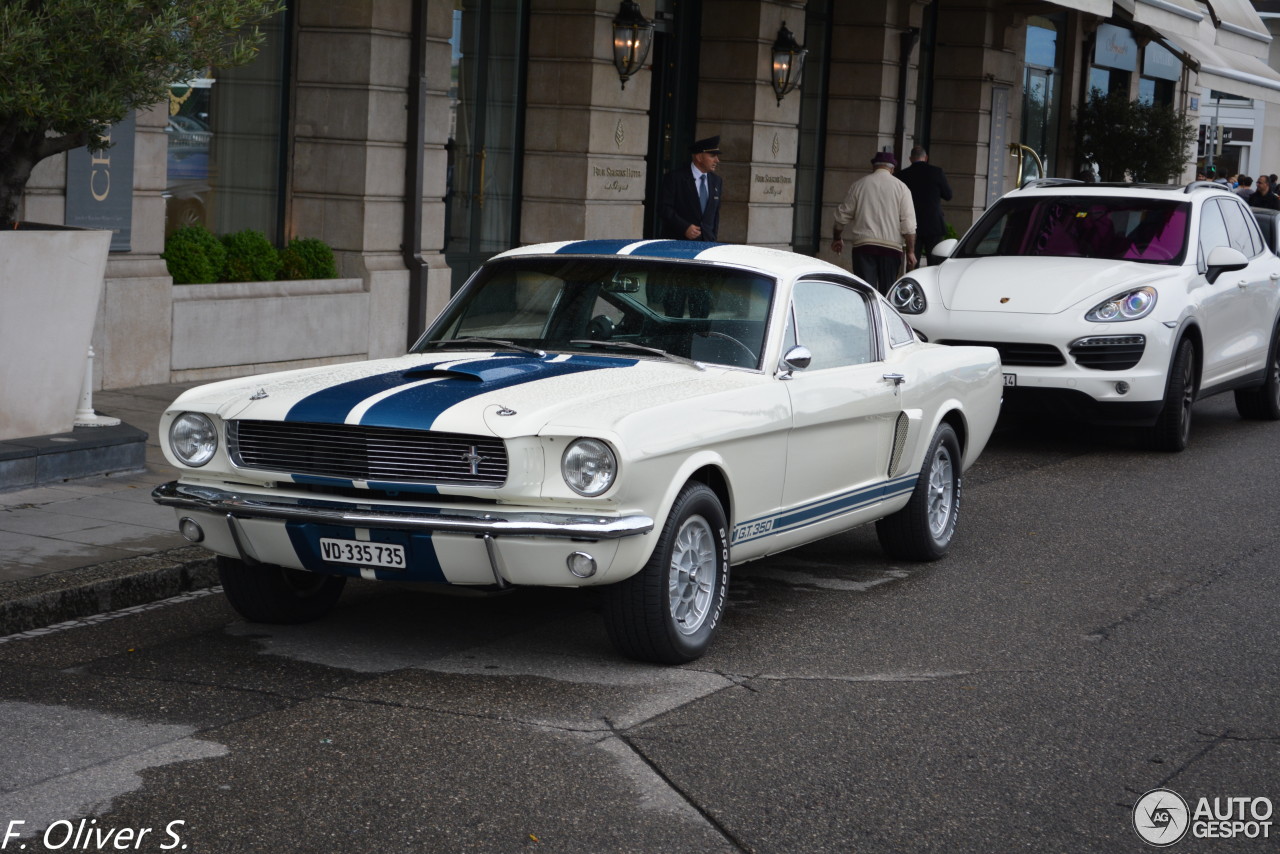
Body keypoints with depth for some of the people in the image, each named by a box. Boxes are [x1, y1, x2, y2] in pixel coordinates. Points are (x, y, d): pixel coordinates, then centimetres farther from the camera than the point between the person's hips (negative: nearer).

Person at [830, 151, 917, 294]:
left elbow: (843, 215, 12)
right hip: (891, 245, 0)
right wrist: (911, 251, 1)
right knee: (887, 291, 8)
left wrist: (837, 238, 27)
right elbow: (909, 224, -2)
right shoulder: (901, 187, 4)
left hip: (863, 245, 0)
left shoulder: (858, 185, 8)